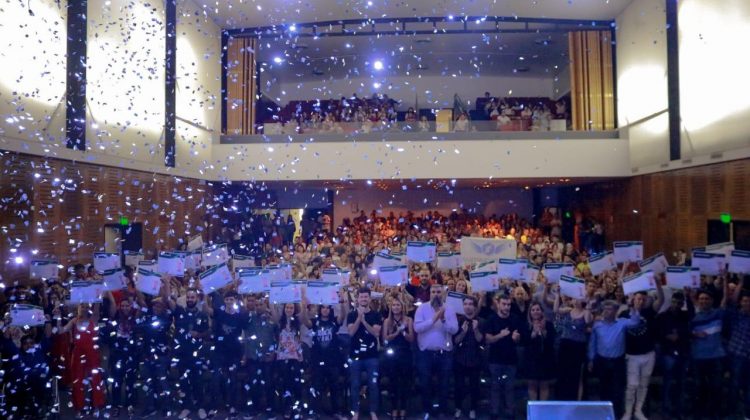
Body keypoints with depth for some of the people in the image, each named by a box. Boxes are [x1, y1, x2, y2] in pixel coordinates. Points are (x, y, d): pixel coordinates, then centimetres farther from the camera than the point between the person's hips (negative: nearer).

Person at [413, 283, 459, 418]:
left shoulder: (449, 309, 0)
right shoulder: (422, 308, -4)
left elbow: (454, 329, -11)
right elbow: (417, 327, -16)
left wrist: (443, 319, -26)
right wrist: (433, 319, -24)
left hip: (444, 353, 1)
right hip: (426, 353, -1)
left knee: (444, 384, 12)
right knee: (425, 384, 9)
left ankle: (443, 410, 29)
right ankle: (427, 410, 27)